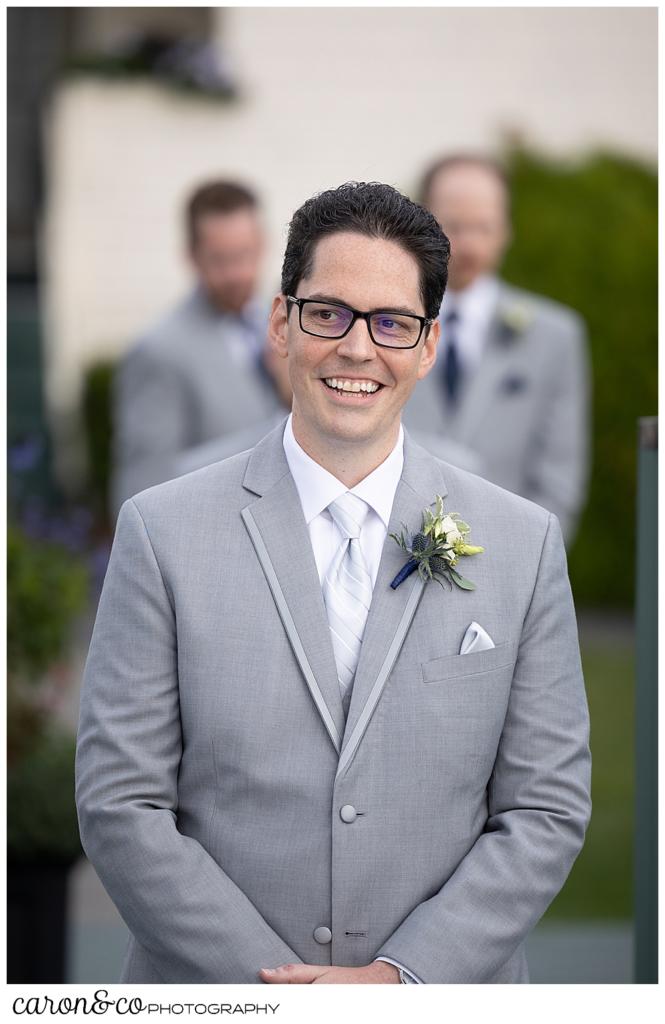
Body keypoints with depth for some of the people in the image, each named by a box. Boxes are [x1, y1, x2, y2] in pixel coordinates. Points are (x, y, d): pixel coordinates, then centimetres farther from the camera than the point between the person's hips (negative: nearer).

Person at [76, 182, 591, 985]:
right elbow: (119, 807, -7)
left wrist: (400, 979, -13)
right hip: (214, 996, -1)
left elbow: (546, 812, -1)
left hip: (442, 1000, 1)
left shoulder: (524, 542, 0)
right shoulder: (163, 533, -4)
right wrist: (276, 989, -15)